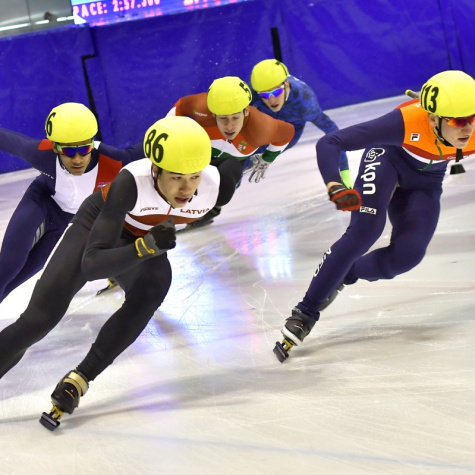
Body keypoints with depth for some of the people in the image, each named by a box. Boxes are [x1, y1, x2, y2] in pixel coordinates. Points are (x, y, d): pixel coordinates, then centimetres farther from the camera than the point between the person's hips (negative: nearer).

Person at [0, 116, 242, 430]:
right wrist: (148, 246, -57)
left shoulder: (217, 186, -31)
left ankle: (80, 379, -22)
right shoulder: (131, 182, -41)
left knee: (155, 285, -31)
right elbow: (91, 263, -42)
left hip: (148, 241, 3)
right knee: (38, 320, -13)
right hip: (98, 225, -3)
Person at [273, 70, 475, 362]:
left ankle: (343, 276, 14)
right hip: (388, 156, -4)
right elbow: (329, 144, -39)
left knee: (407, 254, -15)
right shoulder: (407, 122, -40)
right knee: (364, 231, -26)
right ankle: (306, 313, -17)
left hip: (426, 181, 4)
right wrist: (335, 189, -54)